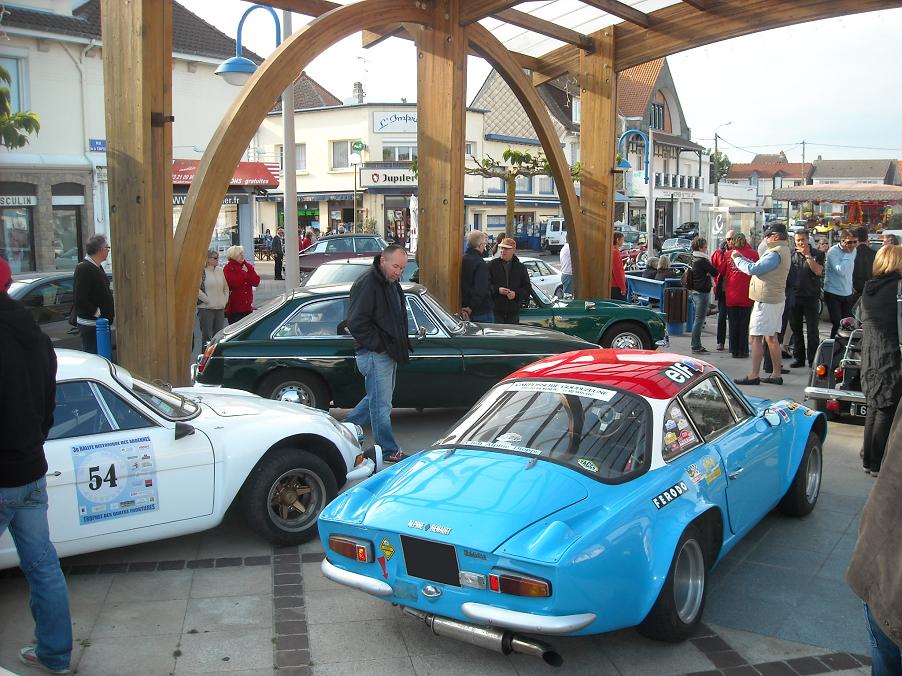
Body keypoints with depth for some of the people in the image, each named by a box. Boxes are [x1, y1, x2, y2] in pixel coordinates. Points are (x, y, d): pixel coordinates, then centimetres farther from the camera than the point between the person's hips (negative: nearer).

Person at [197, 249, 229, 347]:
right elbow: (196, 289, -12)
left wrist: (225, 300, 8)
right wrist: (208, 300, -12)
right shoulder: (201, 272, -7)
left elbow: (226, 288, 19)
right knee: (207, 335, -2)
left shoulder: (220, 271, 11)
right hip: (206, 308, -6)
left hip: (220, 308, 6)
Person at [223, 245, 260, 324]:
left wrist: (248, 271, -10)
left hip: (248, 306, 5)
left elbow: (256, 282, 1)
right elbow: (234, 282, -21)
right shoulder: (228, 268, -4)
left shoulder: (248, 266, 12)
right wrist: (244, 272, -9)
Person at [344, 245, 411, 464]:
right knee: (381, 405, 0)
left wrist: (401, 346, 13)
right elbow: (356, 322, -22)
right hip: (375, 355, -10)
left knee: (376, 398, 19)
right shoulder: (367, 284, -17)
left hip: (388, 353, 10)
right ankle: (389, 451, 10)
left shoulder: (391, 283, 13)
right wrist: (379, 345, -19)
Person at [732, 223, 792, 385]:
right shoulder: (783, 250, 15)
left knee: (756, 337, -7)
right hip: (776, 299, 10)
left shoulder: (775, 253, -19)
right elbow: (759, 266, 16)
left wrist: (737, 259, -8)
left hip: (766, 301, -10)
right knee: (771, 337, 15)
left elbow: (753, 269, -23)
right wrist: (742, 258, 11)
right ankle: (777, 375, 19)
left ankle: (753, 376, -5)